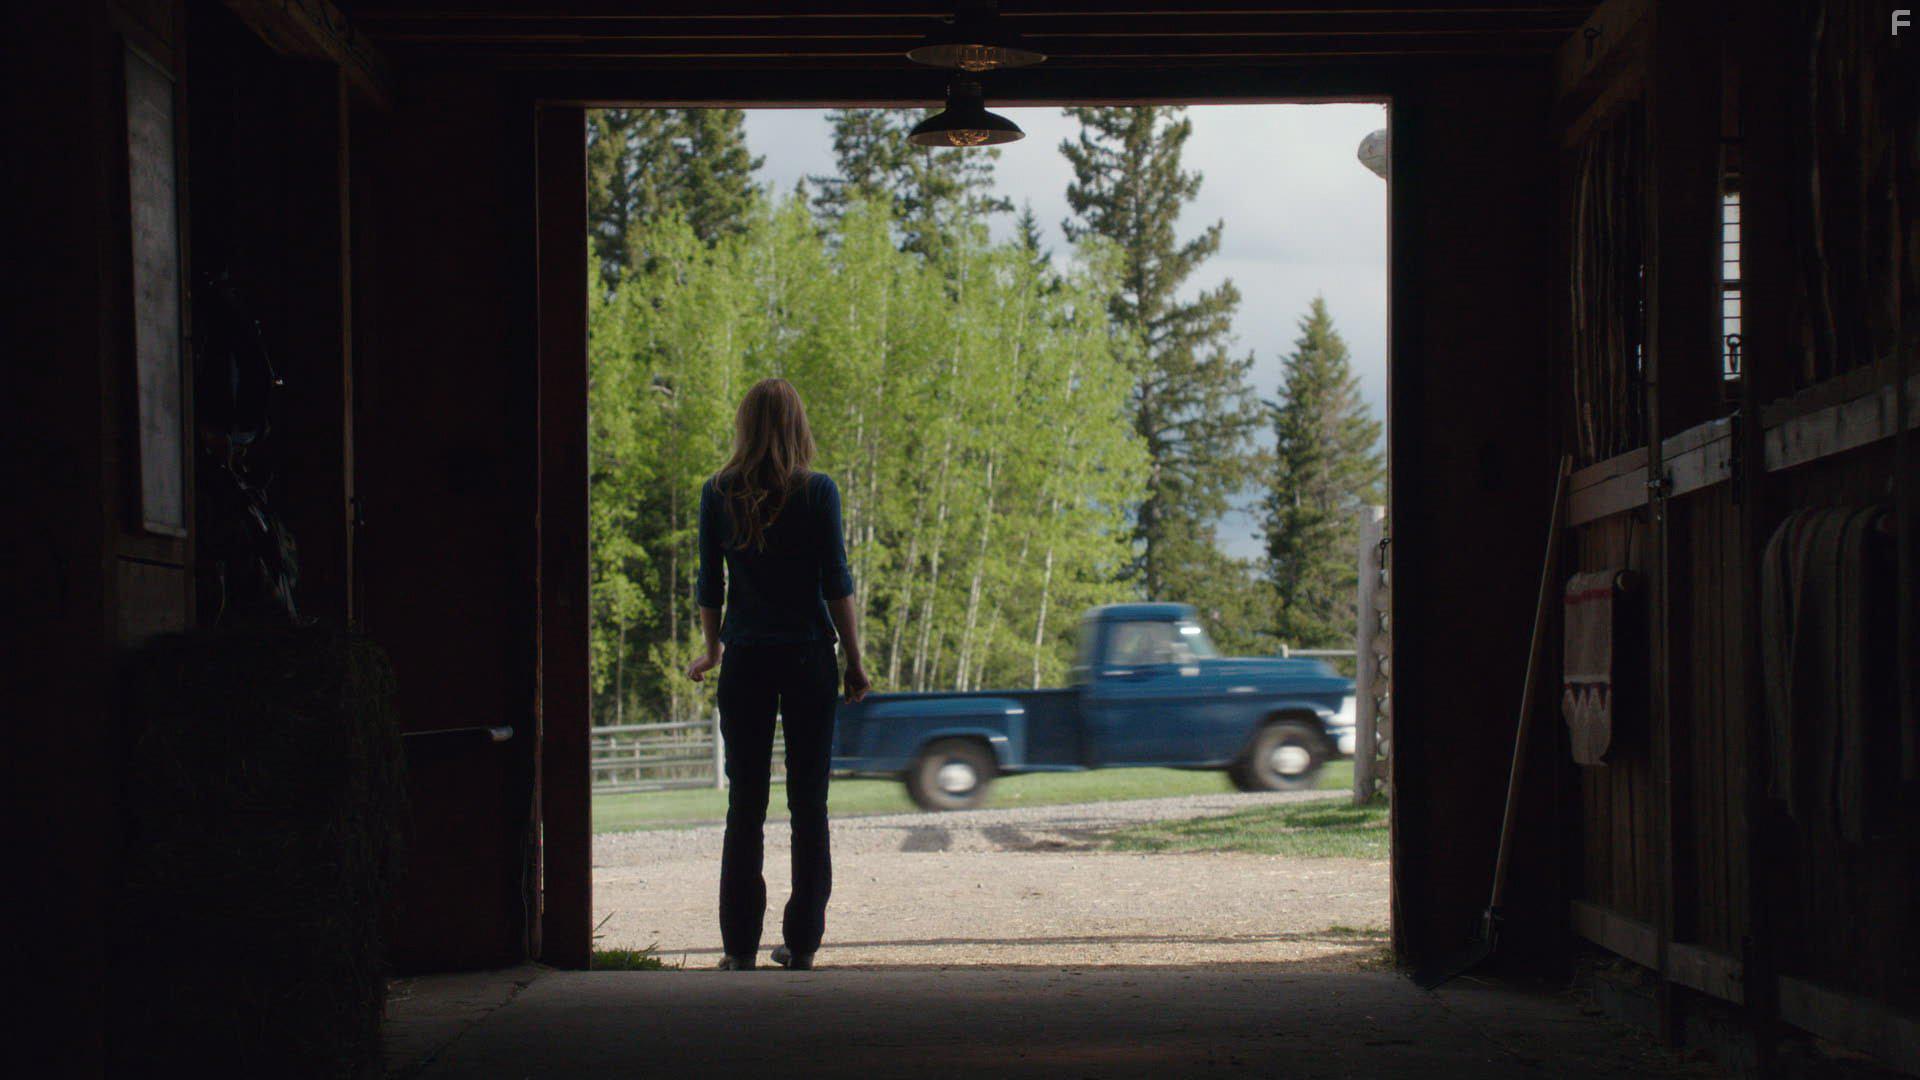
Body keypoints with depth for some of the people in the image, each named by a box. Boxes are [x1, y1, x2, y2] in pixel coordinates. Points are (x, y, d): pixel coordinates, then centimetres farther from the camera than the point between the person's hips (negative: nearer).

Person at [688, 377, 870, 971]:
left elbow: (710, 584, 6)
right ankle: (801, 940, 6)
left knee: (746, 802, 6)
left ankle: (740, 945, 5)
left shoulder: (718, 493, 0)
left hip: (745, 657, 1)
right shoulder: (818, 491, -5)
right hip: (809, 656, -1)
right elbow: (837, 582, -5)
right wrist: (854, 660, 2)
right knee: (809, 800, 5)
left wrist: (713, 650, 21)